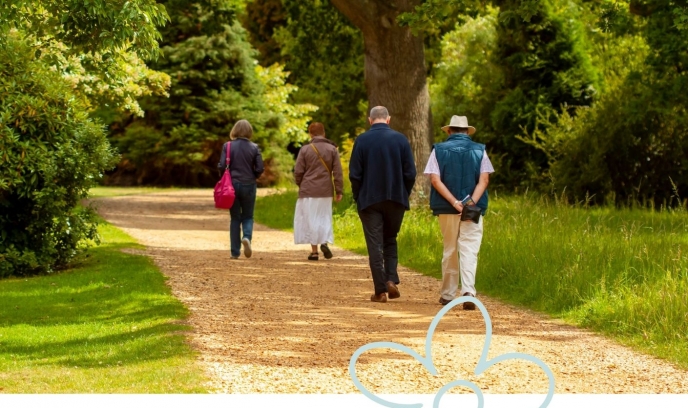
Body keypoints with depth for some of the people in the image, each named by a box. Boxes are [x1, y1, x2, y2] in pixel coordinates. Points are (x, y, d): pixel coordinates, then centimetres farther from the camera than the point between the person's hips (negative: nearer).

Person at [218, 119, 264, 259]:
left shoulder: (227, 146, -6)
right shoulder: (254, 148, -5)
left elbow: (221, 166, -9)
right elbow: (260, 169, -5)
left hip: (232, 185, 0)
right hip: (249, 185, 0)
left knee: (235, 218, 10)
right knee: (248, 216, 14)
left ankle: (235, 252, 8)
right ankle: (247, 237, -17)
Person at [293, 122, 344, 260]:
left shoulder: (305, 149, -4)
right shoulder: (332, 149, 0)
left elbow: (298, 171, -3)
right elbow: (337, 172, -1)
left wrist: (300, 184, 16)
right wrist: (339, 191, 4)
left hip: (308, 191, -2)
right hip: (326, 191, 2)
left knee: (310, 220, 6)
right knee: (325, 218, 15)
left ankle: (314, 251, 4)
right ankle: (325, 241, -9)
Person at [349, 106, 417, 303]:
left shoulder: (362, 140, -6)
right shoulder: (400, 139, -2)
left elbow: (354, 174, -5)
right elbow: (410, 173, -2)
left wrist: (358, 198, 6)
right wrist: (404, 194, 10)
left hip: (369, 200, -2)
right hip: (396, 198, 2)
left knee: (375, 244, 3)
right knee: (390, 240, 18)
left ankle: (380, 290, -1)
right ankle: (391, 279, 1)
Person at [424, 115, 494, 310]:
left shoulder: (439, 150, 3)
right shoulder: (479, 150, 4)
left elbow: (435, 179, -8)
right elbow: (484, 180, -7)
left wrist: (454, 203, -13)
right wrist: (471, 202, -15)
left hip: (446, 208, 1)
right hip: (473, 209, -1)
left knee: (450, 250, 12)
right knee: (469, 250, -4)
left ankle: (447, 294, 17)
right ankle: (468, 290, -22)